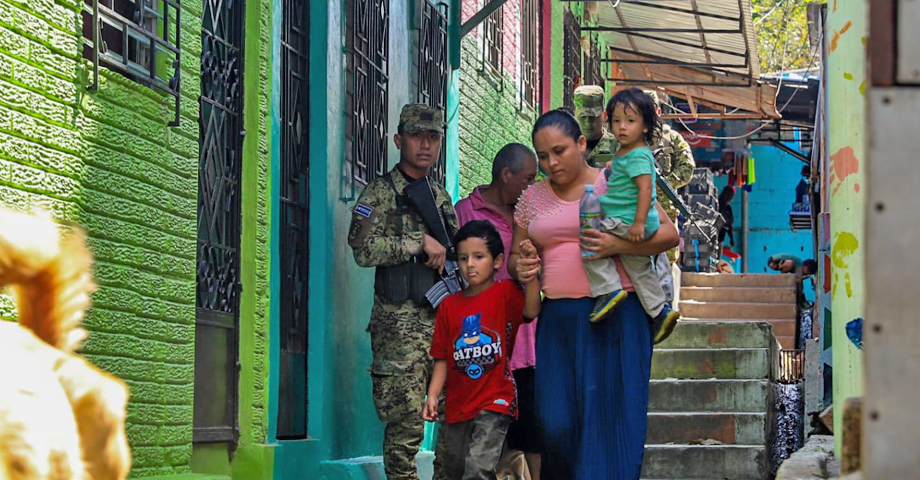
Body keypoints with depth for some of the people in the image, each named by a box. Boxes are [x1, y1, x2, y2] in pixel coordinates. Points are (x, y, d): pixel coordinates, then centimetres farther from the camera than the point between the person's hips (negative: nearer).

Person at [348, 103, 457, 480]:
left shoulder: (442, 198, 20)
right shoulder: (381, 193, 1)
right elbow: (364, 249, -14)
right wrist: (420, 243, -12)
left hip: (445, 320, 6)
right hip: (401, 324, -6)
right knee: (406, 424, -9)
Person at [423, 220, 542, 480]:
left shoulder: (505, 293, -3)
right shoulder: (449, 305, 7)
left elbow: (530, 312, -25)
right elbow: (442, 358, 8)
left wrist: (531, 277, -42)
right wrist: (433, 395, -4)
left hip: (495, 401, -5)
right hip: (457, 406, 5)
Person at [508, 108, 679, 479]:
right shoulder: (532, 198, 15)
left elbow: (669, 234, -3)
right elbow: (515, 257, 22)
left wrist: (619, 245, -19)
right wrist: (520, 267, -3)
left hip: (615, 318, -4)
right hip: (557, 320, 4)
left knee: (608, 416, -7)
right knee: (555, 424, -2)